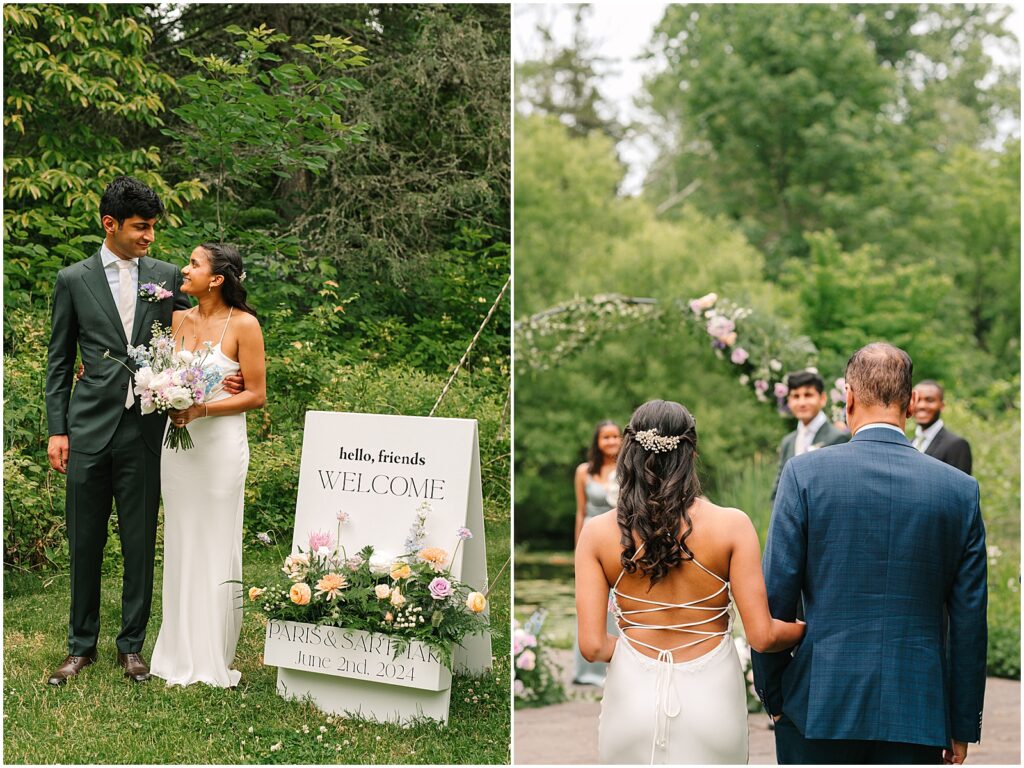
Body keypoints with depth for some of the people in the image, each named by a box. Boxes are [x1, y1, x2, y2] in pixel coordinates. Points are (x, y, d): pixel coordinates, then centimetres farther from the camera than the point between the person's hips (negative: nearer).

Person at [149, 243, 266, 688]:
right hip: (178, 441, 6)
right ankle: (182, 655, 18)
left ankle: (215, 659, 11)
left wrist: (201, 409, -17)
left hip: (220, 445, -5)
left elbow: (256, 395, -8)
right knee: (181, 546, 9)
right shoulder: (179, 320, 9)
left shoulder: (243, 325, -8)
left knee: (216, 548, 1)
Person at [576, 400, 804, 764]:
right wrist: (810, 628, 12)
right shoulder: (731, 525, -9)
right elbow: (761, 636, -9)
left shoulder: (598, 532, -6)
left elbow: (593, 645, -8)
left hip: (632, 696, 1)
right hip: (709, 697, -1)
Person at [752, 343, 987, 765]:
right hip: (917, 713, 1)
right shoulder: (960, 489, 0)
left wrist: (772, 697, 8)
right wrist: (963, 727, 12)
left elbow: (775, 596, -5)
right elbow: (970, 619, 3)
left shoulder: (805, 473, -5)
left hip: (819, 706, -1)